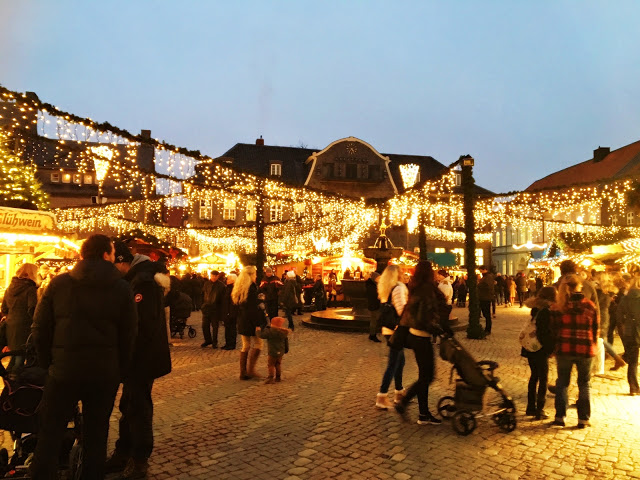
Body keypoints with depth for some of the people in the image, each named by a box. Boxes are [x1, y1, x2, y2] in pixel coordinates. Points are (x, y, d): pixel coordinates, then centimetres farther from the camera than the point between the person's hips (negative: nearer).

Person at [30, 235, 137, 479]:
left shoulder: (59, 283, -1)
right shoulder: (121, 288, -3)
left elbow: (40, 328, 1)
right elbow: (128, 334, -2)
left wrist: (47, 362, 12)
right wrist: (121, 370, 8)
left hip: (63, 370, 0)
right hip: (105, 373, 0)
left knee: (50, 433, 13)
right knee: (96, 436, 13)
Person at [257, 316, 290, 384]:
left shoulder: (270, 331, -19)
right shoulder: (283, 332, 4)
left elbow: (262, 335, -18)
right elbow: (286, 342, 13)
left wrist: (258, 330, 2)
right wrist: (286, 349, 27)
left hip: (273, 352, -7)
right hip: (281, 352, 7)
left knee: (270, 365, 2)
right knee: (278, 364, 19)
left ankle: (271, 378, 1)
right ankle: (278, 377, 25)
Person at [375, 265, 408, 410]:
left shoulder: (385, 289, 12)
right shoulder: (399, 288, -15)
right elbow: (402, 310, -21)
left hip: (388, 329, 9)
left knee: (400, 360, 20)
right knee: (393, 364, -5)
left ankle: (399, 392, 29)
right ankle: (382, 396, -4)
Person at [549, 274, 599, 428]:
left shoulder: (558, 307, -6)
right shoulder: (590, 306, -4)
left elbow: (553, 330, -2)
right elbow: (596, 328, 3)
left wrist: (556, 345, 11)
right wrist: (593, 345, 16)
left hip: (564, 348, 0)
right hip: (585, 349, 0)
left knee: (562, 382, 14)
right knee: (584, 384, 14)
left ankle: (560, 417, 14)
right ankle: (583, 418, 16)